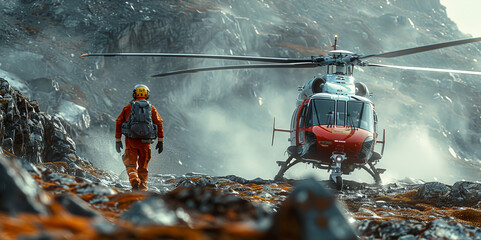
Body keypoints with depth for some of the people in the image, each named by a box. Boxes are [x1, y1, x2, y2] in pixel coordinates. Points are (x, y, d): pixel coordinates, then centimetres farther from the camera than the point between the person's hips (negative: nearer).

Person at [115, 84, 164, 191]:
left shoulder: (128, 108, 8)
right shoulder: (151, 109, 10)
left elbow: (119, 122, 6)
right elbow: (159, 123, 4)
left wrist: (118, 140, 11)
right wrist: (160, 141, 7)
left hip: (131, 140, -1)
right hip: (145, 142, 1)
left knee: (131, 164, 5)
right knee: (143, 165, 15)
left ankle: (134, 181, -19)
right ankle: (143, 186, 12)